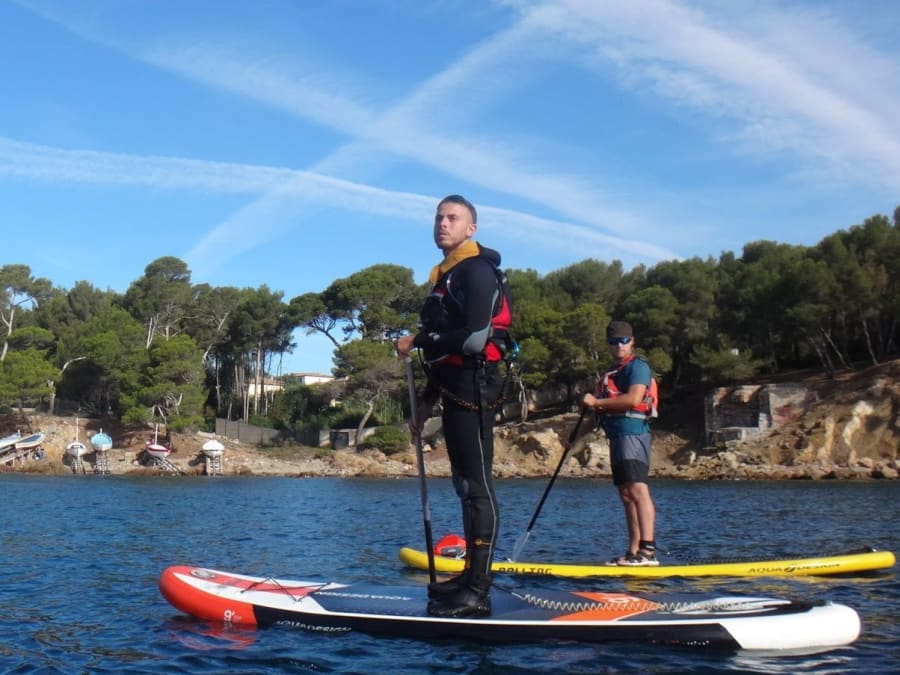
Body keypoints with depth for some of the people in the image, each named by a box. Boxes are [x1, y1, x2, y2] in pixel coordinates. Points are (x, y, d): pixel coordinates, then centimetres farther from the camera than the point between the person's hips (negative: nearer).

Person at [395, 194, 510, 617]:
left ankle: (478, 592, -12)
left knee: (477, 486, -11)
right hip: (455, 392, 10)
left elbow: (474, 339, -21)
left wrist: (417, 340, -12)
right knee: (465, 485, 12)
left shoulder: (477, 271, -9)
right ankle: (471, 576, 19)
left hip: (472, 390, -10)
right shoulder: (446, 275, 22)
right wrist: (427, 400, 22)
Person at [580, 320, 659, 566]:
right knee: (626, 495, 8)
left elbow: (633, 399, -19)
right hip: (617, 436, 10)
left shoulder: (637, 366, -4)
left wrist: (597, 402, -12)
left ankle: (648, 551, -23)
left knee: (638, 490, -18)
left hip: (632, 433, -10)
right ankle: (633, 553, 10)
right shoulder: (612, 372, 24)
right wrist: (595, 408, 3)